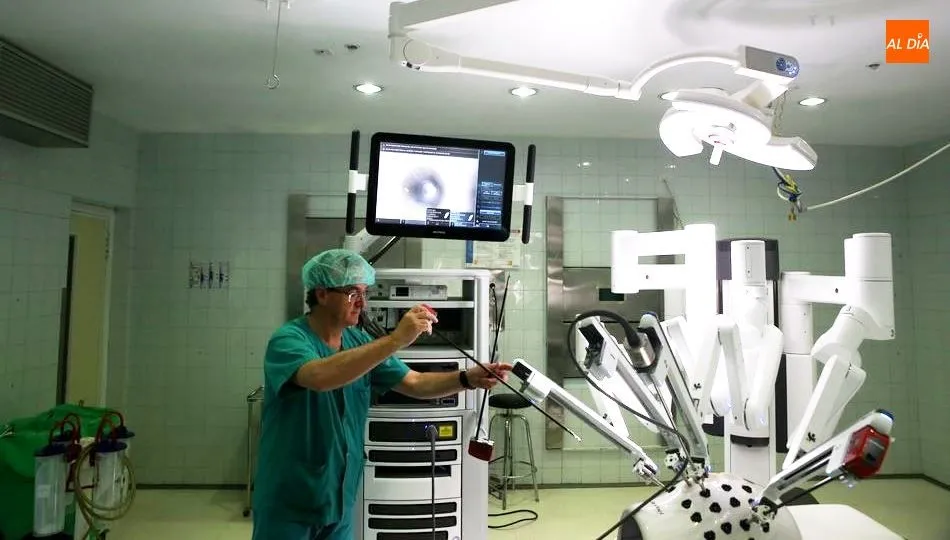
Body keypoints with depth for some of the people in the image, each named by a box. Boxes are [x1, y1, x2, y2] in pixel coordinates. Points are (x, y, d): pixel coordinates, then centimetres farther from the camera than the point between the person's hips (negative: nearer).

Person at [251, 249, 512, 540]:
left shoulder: (359, 341, 1)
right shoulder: (288, 340, -18)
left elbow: (415, 383, -2)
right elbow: (321, 377, -40)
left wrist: (468, 378, -18)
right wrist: (396, 339, -43)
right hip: (288, 503, -5)